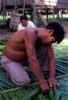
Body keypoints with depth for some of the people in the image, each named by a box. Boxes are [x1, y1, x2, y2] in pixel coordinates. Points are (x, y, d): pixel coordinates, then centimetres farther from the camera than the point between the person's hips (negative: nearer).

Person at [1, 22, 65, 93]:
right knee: (24, 81, -28)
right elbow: (32, 60, -41)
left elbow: (51, 57, -10)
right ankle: (11, 70, 1)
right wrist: (42, 82, -37)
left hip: (25, 58, 7)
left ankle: (45, 72, 2)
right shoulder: (31, 34, -36)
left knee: (46, 48, -10)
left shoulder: (46, 37, -11)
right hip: (9, 60, -6)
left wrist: (52, 77, -20)